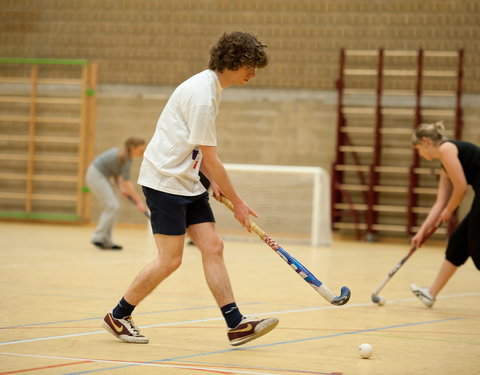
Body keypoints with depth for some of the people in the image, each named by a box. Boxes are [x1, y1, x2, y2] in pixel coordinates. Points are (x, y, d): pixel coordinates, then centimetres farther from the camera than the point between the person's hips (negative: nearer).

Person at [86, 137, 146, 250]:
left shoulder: (123, 155, 6)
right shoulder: (125, 159, -23)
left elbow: (116, 174, 9)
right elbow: (127, 182, -22)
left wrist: (121, 188, -7)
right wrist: (139, 201, -20)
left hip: (100, 175, 10)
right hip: (96, 175, -10)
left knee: (112, 206, 7)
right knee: (112, 206, -13)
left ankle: (106, 241, 8)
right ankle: (98, 237, -11)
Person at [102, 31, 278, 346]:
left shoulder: (211, 86, 10)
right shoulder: (202, 95, -21)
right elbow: (211, 159, -18)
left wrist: (213, 181, 7)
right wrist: (237, 202, -11)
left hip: (188, 182, 9)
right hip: (165, 180, -9)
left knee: (213, 247, 0)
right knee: (170, 259, -5)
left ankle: (236, 325, -3)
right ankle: (118, 317, 10)